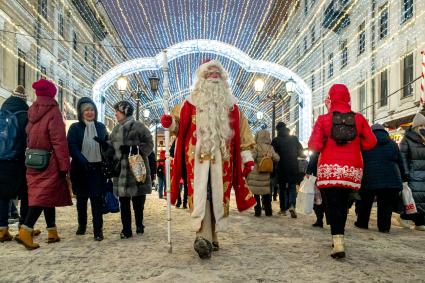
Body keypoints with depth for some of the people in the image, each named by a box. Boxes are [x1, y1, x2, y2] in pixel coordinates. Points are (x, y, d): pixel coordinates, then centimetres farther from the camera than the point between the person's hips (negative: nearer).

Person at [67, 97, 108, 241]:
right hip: (80, 168, 0)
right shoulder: (75, 128, 2)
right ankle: (82, 225, 30)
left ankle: (98, 229, -1)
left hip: (97, 168, 1)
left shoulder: (101, 127, 10)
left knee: (97, 198, -4)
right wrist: (83, 161, -25)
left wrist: (103, 142, -12)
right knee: (81, 198, 13)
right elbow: (72, 147, -10)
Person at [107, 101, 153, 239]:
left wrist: (134, 149, -20)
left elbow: (149, 144, -8)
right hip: (120, 170, 5)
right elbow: (111, 147, 22)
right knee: (124, 202, 6)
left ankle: (139, 225, 23)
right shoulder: (116, 129, 17)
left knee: (138, 201, 5)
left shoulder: (138, 126, -3)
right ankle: (126, 230, 13)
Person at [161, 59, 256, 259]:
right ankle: (204, 238, -20)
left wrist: (247, 156, 5)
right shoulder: (191, 102, 10)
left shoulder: (230, 105, 15)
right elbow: (179, 124, 6)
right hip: (198, 155, -2)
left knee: (218, 195, 4)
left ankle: (210, 236, 18)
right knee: (201, 194, -14)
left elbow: (241, 131, 12)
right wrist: (169, 122, -18)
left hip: (222, 157, 3)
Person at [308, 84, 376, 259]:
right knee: (343, 203, 16)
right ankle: (338, 239, 28)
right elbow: (371, 142, 3)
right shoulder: (359, 119, 2)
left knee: (333, 204, -1)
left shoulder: (323, 120, -5)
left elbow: (314, 145, -10)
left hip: (330, 169, -3)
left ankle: (338, 243, -12)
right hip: (352, 169, 3)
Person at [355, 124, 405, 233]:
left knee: (365, 203, 13)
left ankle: (362, 223, 23)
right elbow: (400, 163, 11)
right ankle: (384, 227, 6)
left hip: (369, 179, -1)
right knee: (386, 204, 7)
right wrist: (402, 179, 17)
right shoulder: (393, 144, 10)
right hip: (391, 179, 1)